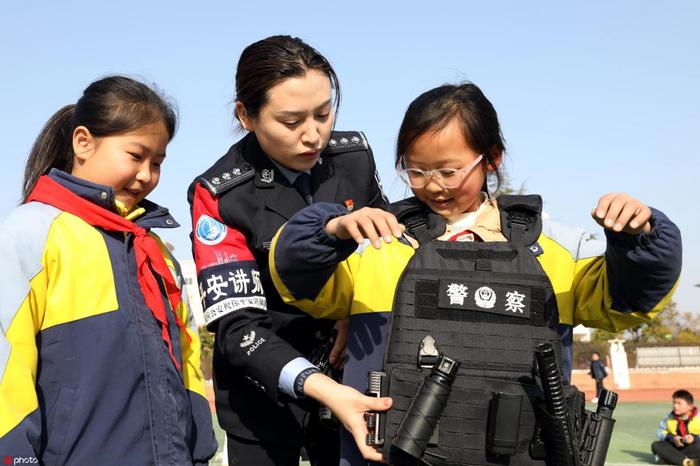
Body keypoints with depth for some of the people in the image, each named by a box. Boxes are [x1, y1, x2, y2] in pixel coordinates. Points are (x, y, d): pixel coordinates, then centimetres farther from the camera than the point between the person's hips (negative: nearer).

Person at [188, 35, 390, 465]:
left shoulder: (355, 156, -6)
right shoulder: (219, 195, -17)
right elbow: (238, 326, -22)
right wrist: (318, 388, -38)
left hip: (352, 375, 3)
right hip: (265, 392, -3)